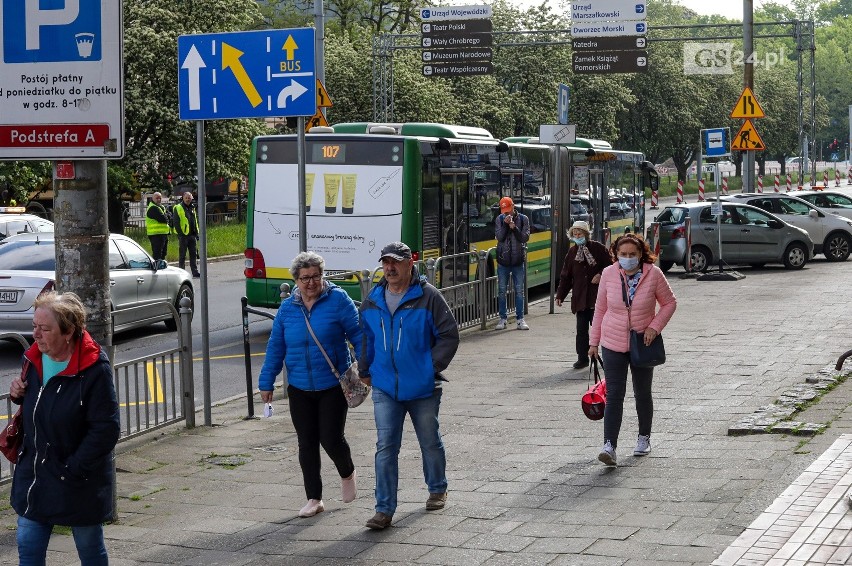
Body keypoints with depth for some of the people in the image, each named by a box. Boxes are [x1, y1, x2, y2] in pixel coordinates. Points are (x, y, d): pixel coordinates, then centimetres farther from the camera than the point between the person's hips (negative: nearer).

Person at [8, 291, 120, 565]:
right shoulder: (33, 358, 0)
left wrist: (73, 469, -20)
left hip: (80, 483, -6)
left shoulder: (94, 368, -21)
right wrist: (19, 394, -3)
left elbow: (106, 430, -21)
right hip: (34, 476, 6)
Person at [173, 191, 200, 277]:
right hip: (183, 235, -6)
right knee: (182, 255, -1)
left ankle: (195, 272, 10)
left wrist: (197, 233, 14)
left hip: (192, 235, 6)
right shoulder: (178, 208, -6)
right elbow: (176, 222, -11)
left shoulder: (192, 208, 16)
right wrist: (180, 233, -16)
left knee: (193, 254, 7)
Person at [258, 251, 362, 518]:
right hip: (299, 389, 4)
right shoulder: (287, 308, 3)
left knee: (331, 439, -5)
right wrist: (266, 383, 9)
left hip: (333, 386, -4)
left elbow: (358, 334, -5)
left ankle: (347, 474, 29)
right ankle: (314, 499, 17)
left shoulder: (338, 300, -7)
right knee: (307, 443, 6)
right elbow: (275, 347, 9)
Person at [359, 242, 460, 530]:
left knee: (430, 442, 14)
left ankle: (437, 489, 38)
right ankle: (384, 509, -4)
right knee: (385, 447, -5)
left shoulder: (428, 297, -9)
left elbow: (449, 335, -6)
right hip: (385, 388, 3)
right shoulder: (372, 301, 4)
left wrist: (432, 366, -12)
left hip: (423, 387, -2)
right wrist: (365, 371, 14)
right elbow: (365, 339, 19)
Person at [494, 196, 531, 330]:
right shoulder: (499, 220, 1)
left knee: (519, 290, 3)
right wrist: (506, 224, -21)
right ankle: (503, 318, 13)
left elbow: (525, 238, -8)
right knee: (502, 290, 4)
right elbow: (499, 237, -10)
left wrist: (514, 228, -19)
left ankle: (520, 319, 9)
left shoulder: (523, 219, 0)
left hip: (518, 260, -1)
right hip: (503, 260, 1)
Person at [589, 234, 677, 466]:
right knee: (614, 395, -9)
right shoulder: (608, 274, -5)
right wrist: (594, 341, 8)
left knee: (642, 393, 15)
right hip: (613, 344, 0)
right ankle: (609, 446, -14)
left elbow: (669, 302, 2)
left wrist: (655, 326, -12)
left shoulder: (653, 274, -9)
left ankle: (644, 438, 34)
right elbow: (600, 308, 5)